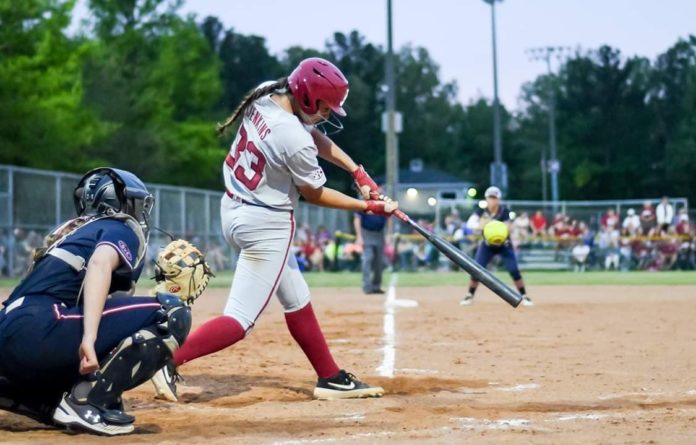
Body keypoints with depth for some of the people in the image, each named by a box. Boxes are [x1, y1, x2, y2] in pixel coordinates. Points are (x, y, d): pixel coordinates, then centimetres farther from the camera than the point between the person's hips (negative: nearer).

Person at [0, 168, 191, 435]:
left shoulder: (73, 231, 32)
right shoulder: (122, 228, 7)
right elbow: (100, 265, -15)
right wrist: (89, 338, -28)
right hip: (38, 335, -9)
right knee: (171, 315, -9)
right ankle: (86, 401, -13)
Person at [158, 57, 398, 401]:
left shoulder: (265, 94, -4)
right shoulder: (295, 141, -27)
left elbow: (315, 137, 10)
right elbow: (313, 194, -9)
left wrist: (357, 171, 4)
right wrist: (368, 207, 1)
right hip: (265, 226, -10)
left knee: (296, 299, 18)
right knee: (240, 320, -8)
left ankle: (330, 378, 27)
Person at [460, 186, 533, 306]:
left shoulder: (504, 211, -20)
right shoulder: (482, 210, -15)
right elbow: (470, 223, -28)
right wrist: (480, 225, -50)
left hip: (504, 245, -2)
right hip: (487, 245, 2)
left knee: (513, 270, -12)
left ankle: (524, 296, 0)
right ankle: (470, 296, 6)